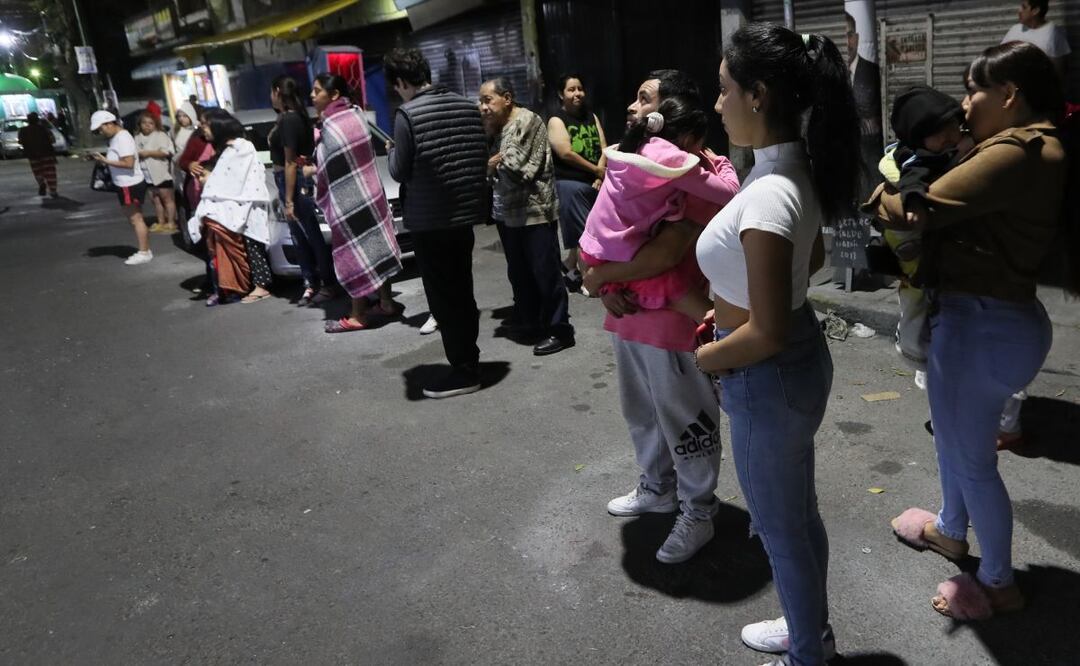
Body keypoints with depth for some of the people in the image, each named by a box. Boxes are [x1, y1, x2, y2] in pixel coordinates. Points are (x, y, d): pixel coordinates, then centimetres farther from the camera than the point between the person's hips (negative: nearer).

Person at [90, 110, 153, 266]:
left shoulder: (122, 138, -18)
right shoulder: (116, 137, 12)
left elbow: (129, 163, -25)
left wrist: (106, 161, -21)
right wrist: (103, 159, 3)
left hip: (130, 185, -10)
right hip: (125, 185, 10)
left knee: (136, 219, -4)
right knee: (136, 219, 13)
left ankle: (144, 253, 1)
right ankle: (145, 250, 19)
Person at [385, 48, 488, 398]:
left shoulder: (408, 114, -13)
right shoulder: (467, 106, 5)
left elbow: (400, 171, -10)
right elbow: (483, 157, 10)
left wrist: (391, 151, 9)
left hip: (429, 221, -7)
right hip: (465, 213, 7)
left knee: (442, 297, 3)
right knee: (462, 291, 17)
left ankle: (463, 371, 9)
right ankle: (470, 362, 27)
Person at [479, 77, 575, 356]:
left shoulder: (527, 121, -11)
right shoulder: (499, 126, 14)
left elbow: (517, 167, -18)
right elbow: (493, 166, 15)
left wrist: (495, 163, 0)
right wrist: (491, 165, -6)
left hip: (535, 212, -9)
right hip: (508, 212, 9)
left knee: (545, 273, -4)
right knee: (518, 273, 15)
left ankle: (559, 330, 4)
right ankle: (527, 322, 28)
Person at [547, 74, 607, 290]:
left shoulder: (591, 117, 14)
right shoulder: (556, 121, -4)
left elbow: (604, 148, 7)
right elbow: (566, 153, -14)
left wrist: (600, 176, -9)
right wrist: (596, 170, -10)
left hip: (594, 182, 6)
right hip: (570, 183, -6)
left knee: (584, 232, 10)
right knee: (583, 232, -4)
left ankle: (569, 266, 29)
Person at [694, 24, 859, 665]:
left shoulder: (768, 197, -30)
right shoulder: (796, 171, 0)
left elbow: (767, 333, -29)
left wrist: (696, 360, -13)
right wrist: (736, 297, 15)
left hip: (770, 377, -9)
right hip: (798, 356, 10)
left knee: (781, 529, 14)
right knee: (799, 512, 27)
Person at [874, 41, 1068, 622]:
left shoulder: (1017, 152, -22)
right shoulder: (1029, 147, 13)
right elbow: (964, 210, 7)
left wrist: (887, 195, -1)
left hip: (982, 324, -11)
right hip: (978, 316, 11)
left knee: (973, 457, 6)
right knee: (952, 436, 27)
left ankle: (998, 583, 26)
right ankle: (951, 529, 50)